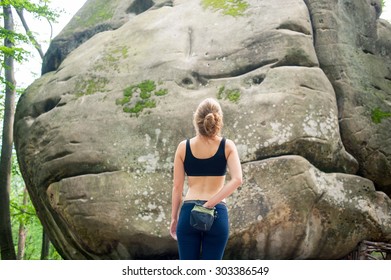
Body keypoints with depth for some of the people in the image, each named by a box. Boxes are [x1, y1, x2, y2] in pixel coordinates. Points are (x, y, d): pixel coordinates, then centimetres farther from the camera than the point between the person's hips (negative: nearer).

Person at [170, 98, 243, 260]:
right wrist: (211, 203, -13)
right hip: (217, 214, 0)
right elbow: (237, 179, -16)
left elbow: (177, 187, 3)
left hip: (189, 213, 1)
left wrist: (174, 218, 12)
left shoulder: (183, 147, 0)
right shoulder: (227, 146, -2)